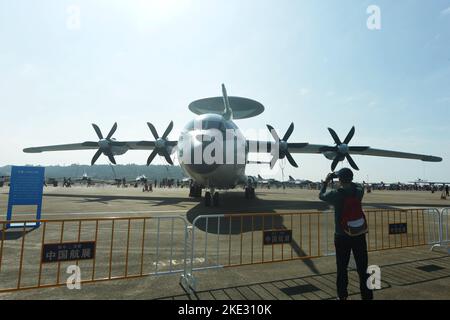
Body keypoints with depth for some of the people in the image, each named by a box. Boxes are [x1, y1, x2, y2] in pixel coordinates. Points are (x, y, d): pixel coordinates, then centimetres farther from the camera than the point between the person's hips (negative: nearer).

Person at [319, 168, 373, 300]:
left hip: (342, 236, -2)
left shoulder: (336, 194, -13)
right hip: (359, 235, 2)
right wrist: (347, 180, 20)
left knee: (342, 268, 11)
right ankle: (367, 295, 17)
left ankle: (342, 296, 22)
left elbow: (321, 196, 6)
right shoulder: (359, 191, -6)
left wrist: (326, 182, 18)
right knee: (363, 268, 11)